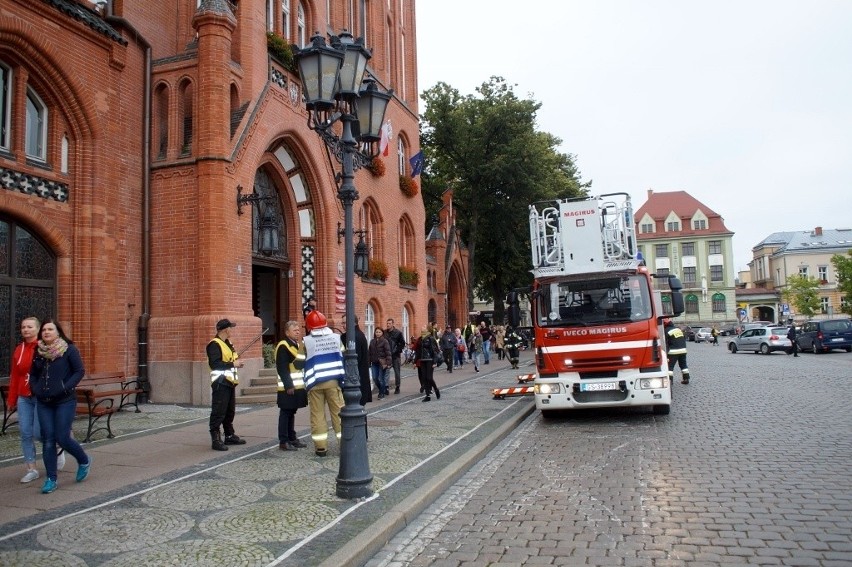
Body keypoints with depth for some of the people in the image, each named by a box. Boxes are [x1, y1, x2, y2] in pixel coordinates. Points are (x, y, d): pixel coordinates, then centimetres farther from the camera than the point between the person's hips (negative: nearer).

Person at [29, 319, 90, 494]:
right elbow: (33, 374, 19)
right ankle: (50, 479, 13)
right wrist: (35, 390, 4)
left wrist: (65, 388, -17)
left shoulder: (69, 349, -7)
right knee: (48, 440, 4)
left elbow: (80, 371, -8)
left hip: (65, 401, -5)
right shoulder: (38, 352, 8)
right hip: (43, 402, 5)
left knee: (62, 438, -6)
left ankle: (84, 461, 21)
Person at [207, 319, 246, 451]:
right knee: (218, 413, -7)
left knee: (230, 411, 16)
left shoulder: (228, 343, 17)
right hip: (221, 383, -10)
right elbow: (214, 364, -23)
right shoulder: (214, 344, -13)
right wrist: (233, 364, -19)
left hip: (229, 382, 10)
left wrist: (237, 362, 6)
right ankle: (216, 440, -4)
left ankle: (230, 436, 26)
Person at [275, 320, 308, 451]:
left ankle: (292, 438, 21)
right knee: (285, 414, -3)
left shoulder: (297, 345, 16)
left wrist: (303, 383, 15)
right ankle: (283, 442, 2)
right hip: (288, 387, -8)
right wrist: (288, 385, -21)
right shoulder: (283, 346, -11)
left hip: (298, 386, 8)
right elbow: (282, 369, -17)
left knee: (292, 413, 14)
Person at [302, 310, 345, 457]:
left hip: (315, 382, -1)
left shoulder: (306, 341, -4)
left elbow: (304, 361, 2)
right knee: (338, 412, 7)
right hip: (333, 380, 1)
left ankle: (320, 447, 8)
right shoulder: (335, 337, 1)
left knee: (317, 414, 6)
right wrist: (343, 379, 14)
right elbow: (342, 358, 5)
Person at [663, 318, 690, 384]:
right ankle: (686, 379, 22)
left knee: (670, 366, -3)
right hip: (683, 350, 7)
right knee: (683, 364, 19)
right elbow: (684, 338, 19)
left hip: (673, 351, -7)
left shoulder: (666, 332, -8)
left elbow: (665, 344, -11)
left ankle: (669, 380, -9)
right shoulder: (678, 329, 14)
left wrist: (665, 353, -10)